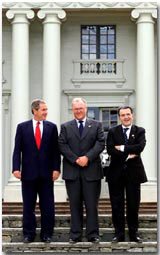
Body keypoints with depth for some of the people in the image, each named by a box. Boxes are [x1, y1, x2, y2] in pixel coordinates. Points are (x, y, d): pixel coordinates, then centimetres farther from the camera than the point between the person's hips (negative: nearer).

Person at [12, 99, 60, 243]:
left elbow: (55, 150, 4)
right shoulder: (22, 127, 3)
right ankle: (29, 234, 15)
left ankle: (47, 234, 14)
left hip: (46, 173, 1)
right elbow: (17, 150, 1)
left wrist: (56, 168, -5)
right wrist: (16, 168, -9)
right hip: (28, 172, -1)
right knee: (28, 206, 6)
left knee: (47, 206, 4)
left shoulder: (52, 127, 5)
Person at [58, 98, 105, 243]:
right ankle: (75, 235, 9)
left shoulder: (96, 125, 11)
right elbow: (62, 145, 1)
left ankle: (93, 235, 6)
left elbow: (100, 143, 0)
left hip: (91, 171, -1)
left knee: (92, 204, 0)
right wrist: (75, 159, -11)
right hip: (72, 171, 1)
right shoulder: (65, 127, 12)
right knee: (75, 204, 4)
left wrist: (87, 157, -13)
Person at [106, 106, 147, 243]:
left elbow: (140, 147, -13)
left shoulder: (139, 131, 4)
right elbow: (110, 149, -9)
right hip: (116, 172, 0)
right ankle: (119, 234, 12)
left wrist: (122, 148, -13)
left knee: (133, 204, 5)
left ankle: (134, 233, 15)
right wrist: (127, 156, -15)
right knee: (117, 205, 3)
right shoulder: (113, 131, 5)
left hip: (133, 171, 0)